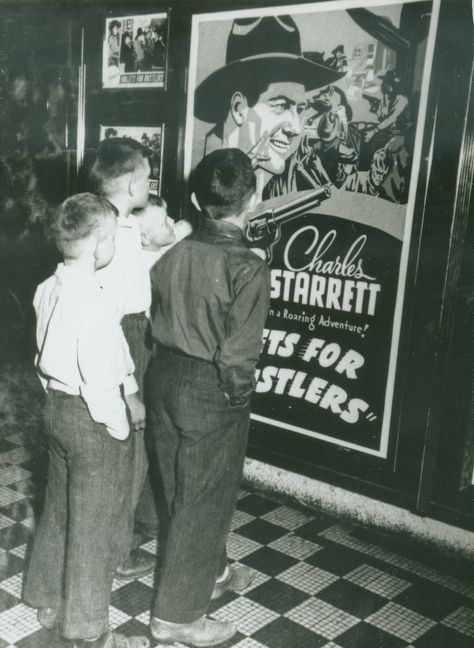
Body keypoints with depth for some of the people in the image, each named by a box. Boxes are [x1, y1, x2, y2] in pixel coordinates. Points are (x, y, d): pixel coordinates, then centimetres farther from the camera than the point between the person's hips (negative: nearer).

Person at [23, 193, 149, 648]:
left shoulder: (48, 290, 1)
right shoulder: (93, 302, -25)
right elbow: (98, 378, -24)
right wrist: (119, 429, -13)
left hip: (57, 407, 9)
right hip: (91, 419, -8)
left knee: (58, 509, 23)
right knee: (94, 526, 7)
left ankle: (48, 602, 42)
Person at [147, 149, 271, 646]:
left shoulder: (173, 251, -3)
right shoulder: (247, 268, -21)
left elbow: (154, 319, 5)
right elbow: (236, 357, -22)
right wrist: (237, 398, -6)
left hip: (164, 376, 7)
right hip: (209, 392, -7)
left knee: (183, 489, 22)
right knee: (203, 499, 10)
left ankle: (211, 572, 46)